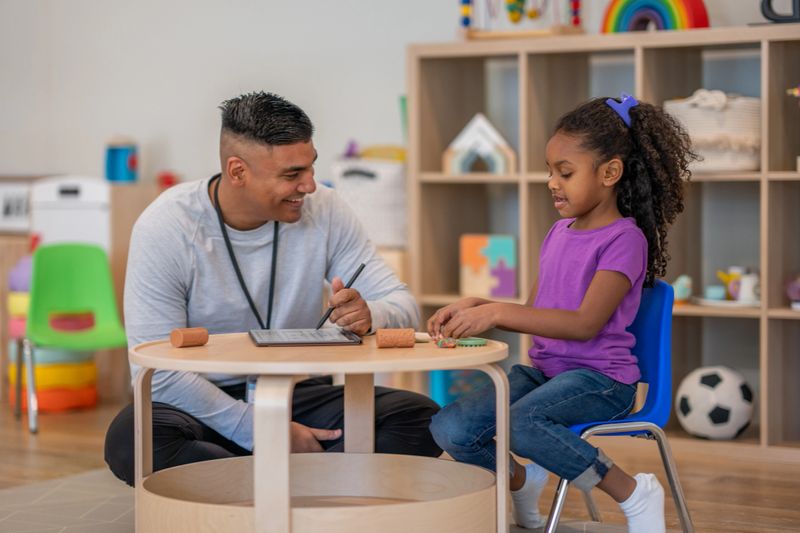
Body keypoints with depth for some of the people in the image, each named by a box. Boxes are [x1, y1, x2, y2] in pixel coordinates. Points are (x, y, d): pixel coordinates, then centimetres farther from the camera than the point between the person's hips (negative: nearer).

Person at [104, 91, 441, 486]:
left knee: (418, 418, -20)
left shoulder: (325, 211, -5)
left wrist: (369, 315, -30)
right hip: (202, 405, -3)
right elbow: (157, 372, -18)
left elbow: (402, 305, -4)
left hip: (298, 395, 3)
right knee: (133, 437, -35)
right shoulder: (165, 228, -15)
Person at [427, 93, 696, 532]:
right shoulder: (559, 233, 14)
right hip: (543, 371, 7)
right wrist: (475, 307, 0)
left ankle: (634, 496, -16)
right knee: (448, 428, -14)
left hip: (600, 378, -7)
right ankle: (519, 481, 16)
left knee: (521, 422, -36)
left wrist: (496, 312, -24)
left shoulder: (625, 238, -10)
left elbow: (585, 323, -21)